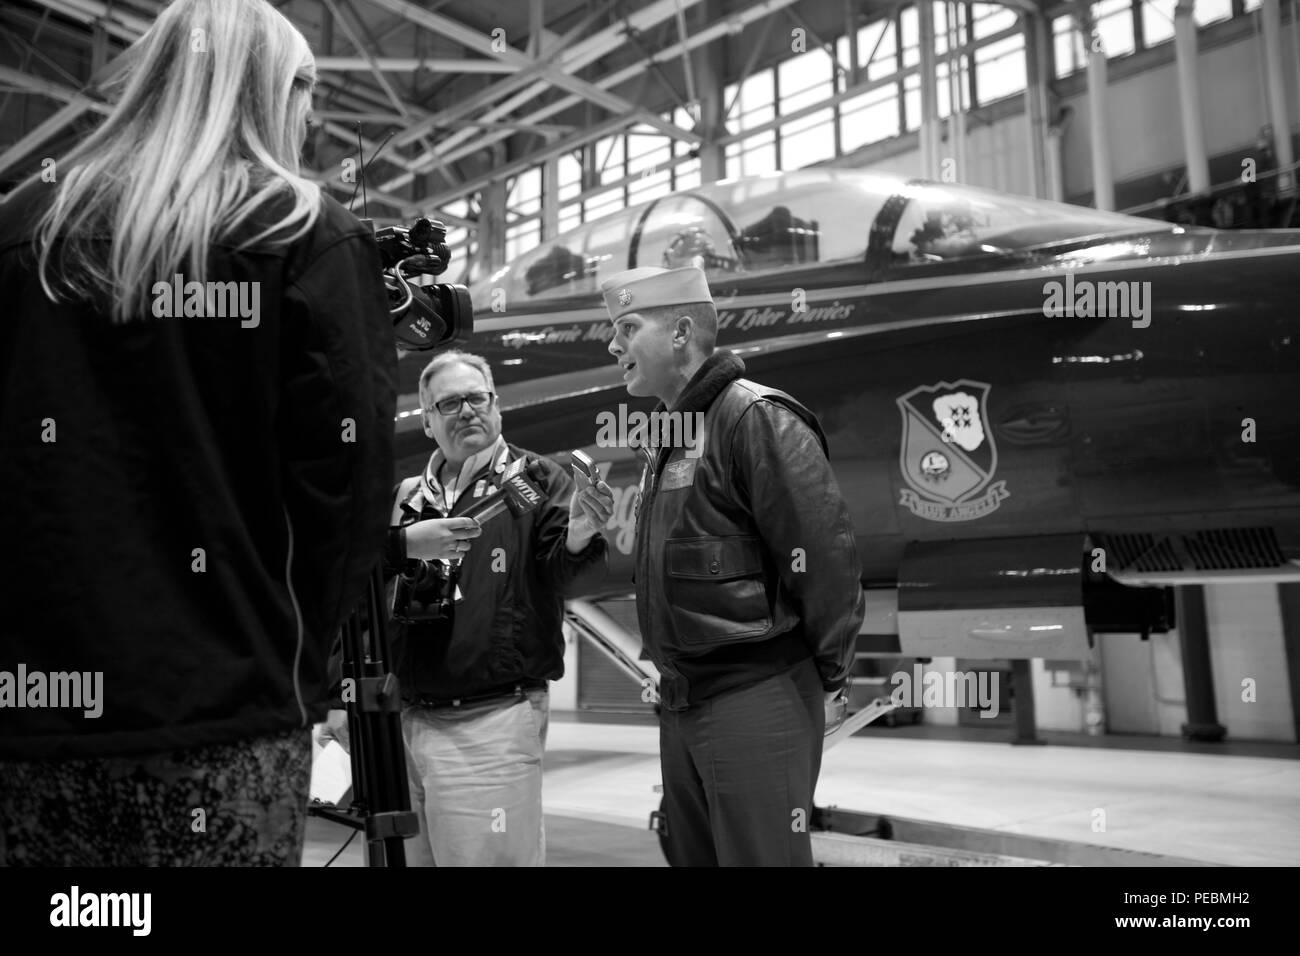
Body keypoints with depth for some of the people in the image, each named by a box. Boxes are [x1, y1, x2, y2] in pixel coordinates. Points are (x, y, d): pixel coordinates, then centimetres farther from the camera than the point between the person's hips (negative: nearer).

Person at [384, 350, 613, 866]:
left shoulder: (538, 480, 1)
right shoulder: (405, 495, 13)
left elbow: (565, 575, -9)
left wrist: (578, 538, -31)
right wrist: (404, 543, -16)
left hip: (492, 722, -5)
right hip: (405, 718, 5)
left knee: (488, 857, -2)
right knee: (412, 855, 15)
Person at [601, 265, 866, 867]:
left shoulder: (757, 418, -16)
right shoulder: (667, 432, 13)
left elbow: (825, 554, -19)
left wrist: (827, 674, -11)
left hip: (756, 699, -9)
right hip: (681, 700, 9)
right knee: (691, 854, 20)